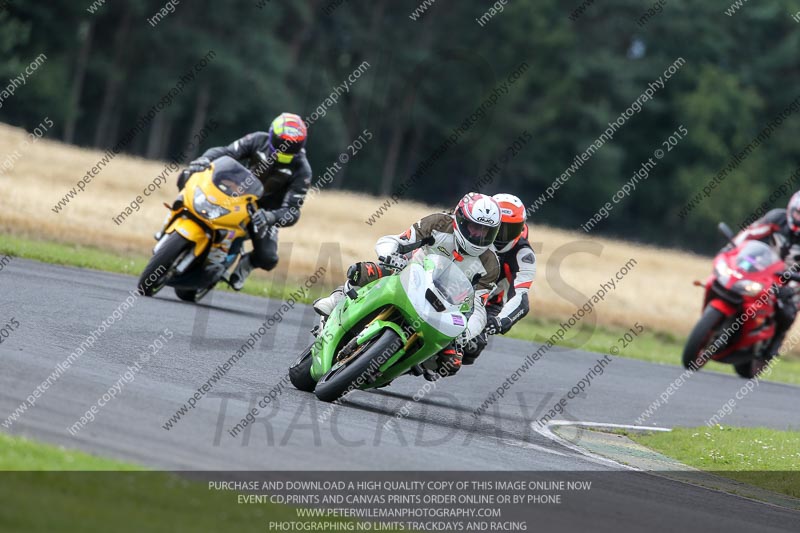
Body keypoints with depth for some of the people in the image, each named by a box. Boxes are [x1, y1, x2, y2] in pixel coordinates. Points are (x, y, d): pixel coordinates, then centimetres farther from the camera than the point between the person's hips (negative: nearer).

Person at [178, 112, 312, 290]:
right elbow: (225, 152, -18)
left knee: (268, 259, -25)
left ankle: (246, 263, 14)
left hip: (264, 210, -1)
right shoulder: (259, 141, -17)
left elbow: (292, 211, -26)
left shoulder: (302, 170, -22)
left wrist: (271, 217, -48)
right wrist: (204, 160, -41)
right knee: (186, 178, -15)